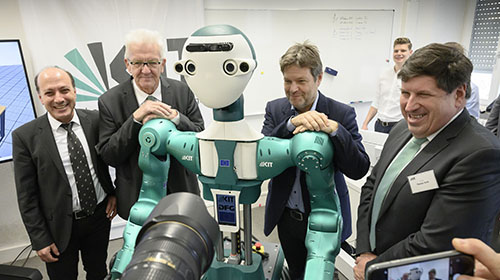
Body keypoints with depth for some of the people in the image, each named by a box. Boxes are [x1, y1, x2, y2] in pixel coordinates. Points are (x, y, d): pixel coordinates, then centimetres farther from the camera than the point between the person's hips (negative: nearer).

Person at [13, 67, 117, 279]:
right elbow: (26, 196, -9)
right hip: (59, 226, -2)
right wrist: (40, 239, -7)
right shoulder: (25, 136, -13)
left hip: (100, 215, 2)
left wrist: (113, 192, 0)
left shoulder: (96, 120, -8)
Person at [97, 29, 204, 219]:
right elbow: (108, 157, -13)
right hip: (137, 198, -1)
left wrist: (175, 117, -25)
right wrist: (135, 119, -26)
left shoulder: (183, 91, -6)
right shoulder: (110, 101, -10)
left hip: (181, 191, 2)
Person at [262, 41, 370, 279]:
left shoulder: (341, 114, -13)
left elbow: (359, 170, -19)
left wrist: (333, 129, -33)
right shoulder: (275, 109, -5)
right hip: (286, 216, 3)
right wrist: (292, 123, -32)